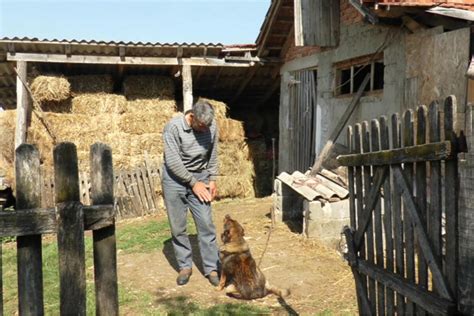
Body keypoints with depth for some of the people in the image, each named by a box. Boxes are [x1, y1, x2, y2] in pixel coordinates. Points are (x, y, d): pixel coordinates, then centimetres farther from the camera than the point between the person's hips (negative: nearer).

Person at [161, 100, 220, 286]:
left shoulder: (211, 126, -8)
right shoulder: (173, 127, -20)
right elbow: (173, 162, -20)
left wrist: (212, 179, 0)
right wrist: (193, 183, -16)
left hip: (200, 178, 2)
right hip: (175, 179, -2)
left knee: (206, 224, -1)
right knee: (177, 227, 4)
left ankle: (211, 268, 9)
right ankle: (185, 266, 20)